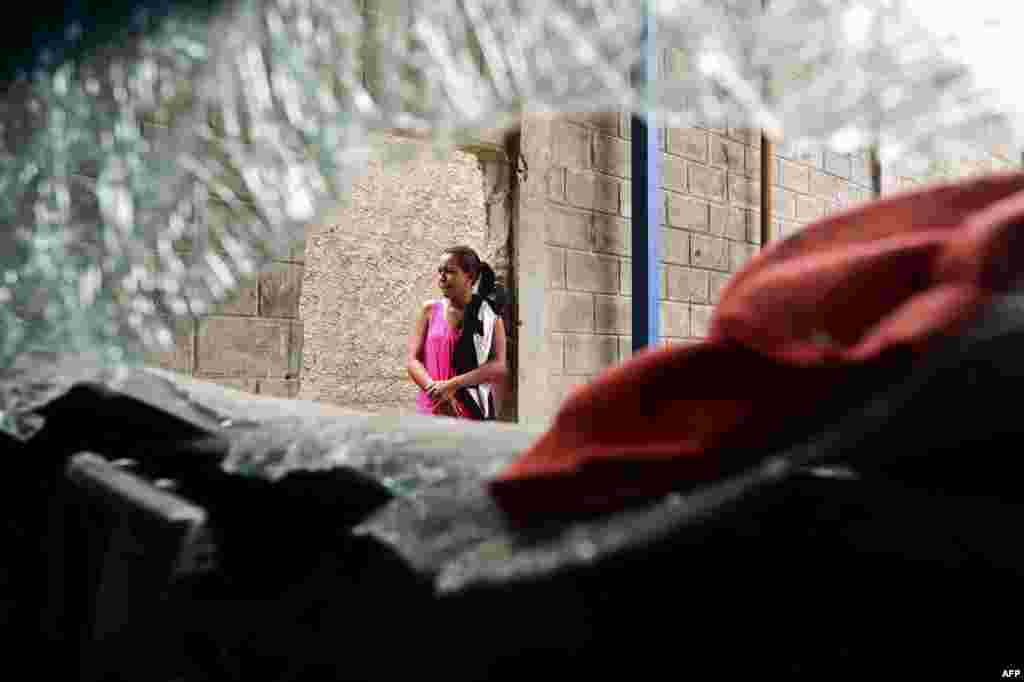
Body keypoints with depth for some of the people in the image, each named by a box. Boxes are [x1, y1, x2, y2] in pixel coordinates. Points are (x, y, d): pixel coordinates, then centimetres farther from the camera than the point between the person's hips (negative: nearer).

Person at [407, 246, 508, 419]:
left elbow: (499, 367, -7)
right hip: (432, 410, 1)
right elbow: (413, 360, 2)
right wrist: (434, 388, -15)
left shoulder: (489, 314, 2)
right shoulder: (430, 310, 7)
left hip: (474, 412, -1)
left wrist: (453, 384, -16)